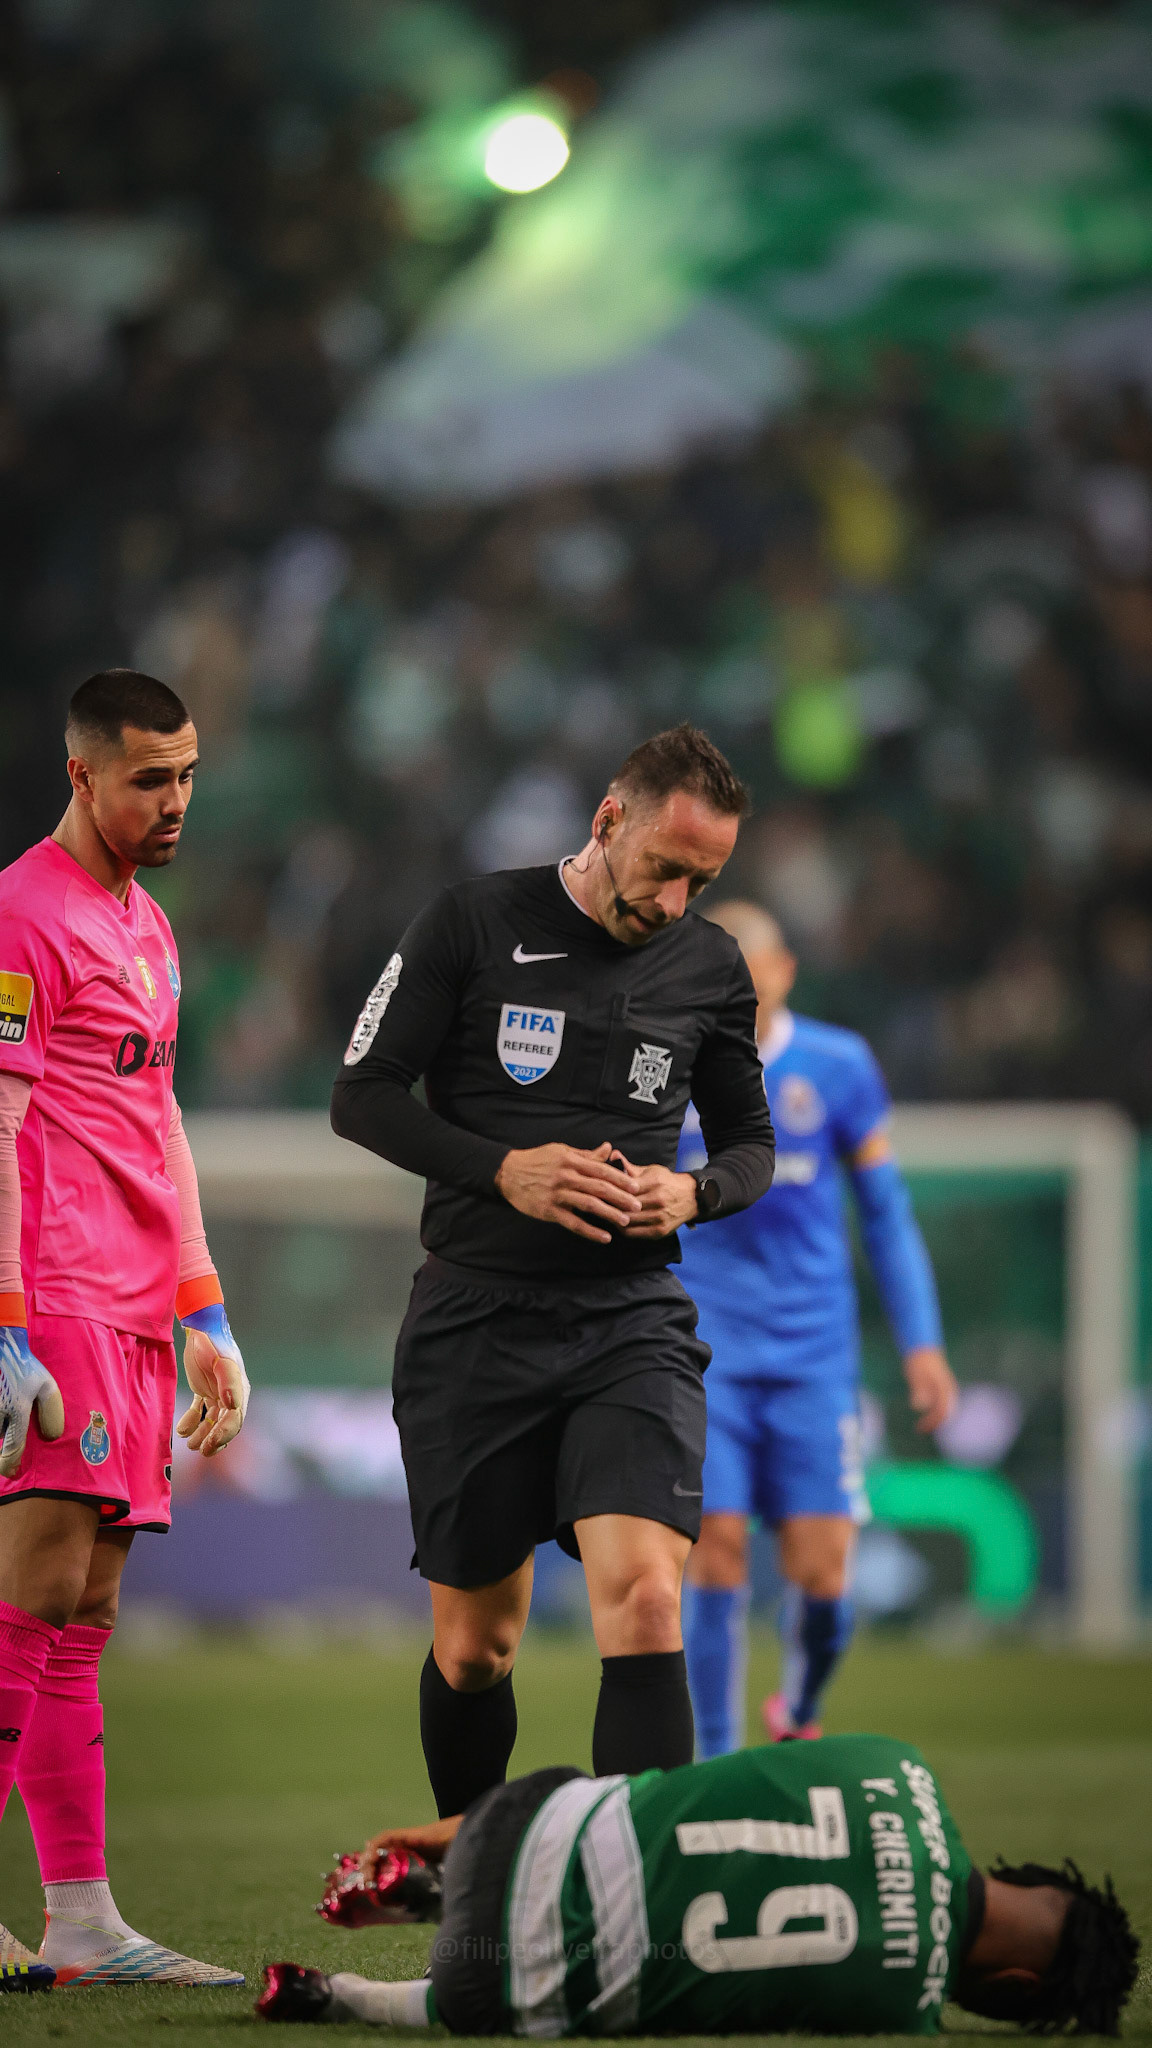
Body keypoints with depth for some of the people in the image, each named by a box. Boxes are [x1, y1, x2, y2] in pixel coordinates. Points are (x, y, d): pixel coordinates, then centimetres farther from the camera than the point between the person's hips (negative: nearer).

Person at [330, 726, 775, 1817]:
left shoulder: (710, 966, 7)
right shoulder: (474, 923, -2)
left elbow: (750, 1141, 18)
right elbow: (362, 1094, -1)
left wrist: (693, 1191, -5)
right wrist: (502, 1170, -15)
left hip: (631, 1318, 1)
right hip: (476, 1314, -1)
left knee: (644, 1603, -20)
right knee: (473, 1646, 6)